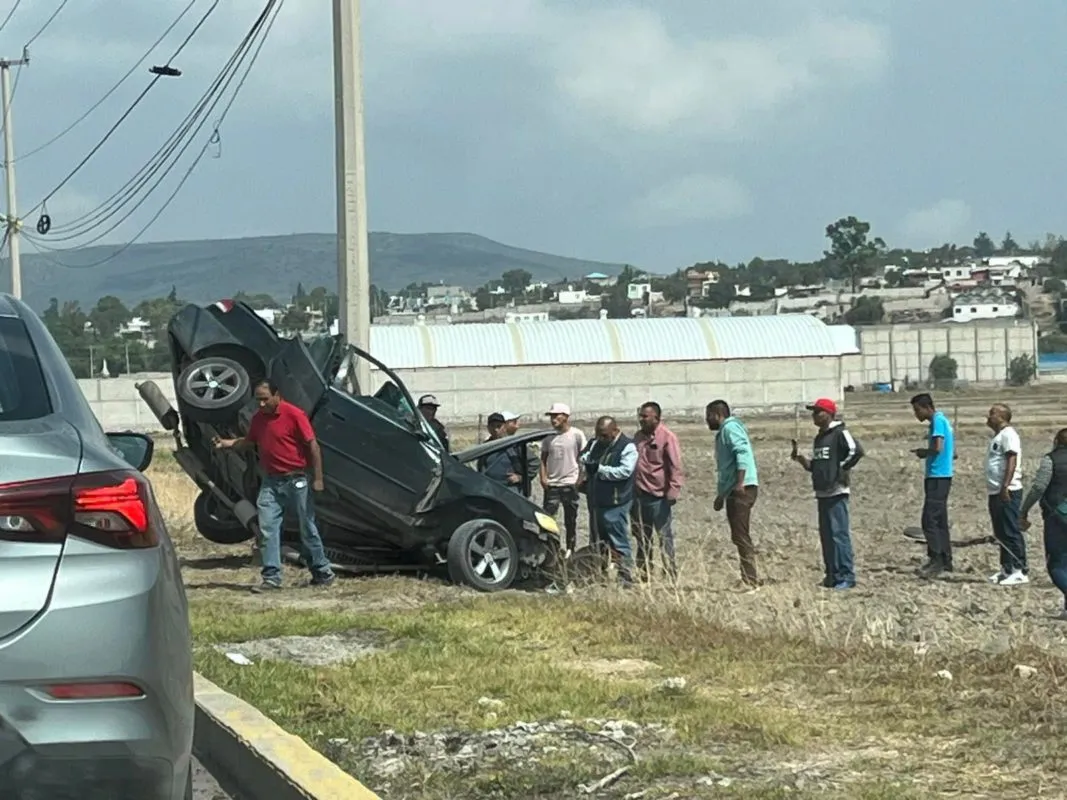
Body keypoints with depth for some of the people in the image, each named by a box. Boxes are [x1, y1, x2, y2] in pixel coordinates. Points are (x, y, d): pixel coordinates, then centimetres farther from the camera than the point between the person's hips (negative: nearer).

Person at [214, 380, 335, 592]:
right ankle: (271, 576, -1)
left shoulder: (294, 414, -12)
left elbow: (313, 445, -11)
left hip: (295, 480, -5)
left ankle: (322, 572, 17)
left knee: (307, 528, 4)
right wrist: (226, 444, 6)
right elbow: (248, 441, 23)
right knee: (267, 528, -4)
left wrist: (317, 478, -13)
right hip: (270, 482, 5)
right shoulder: (258, 418, 7)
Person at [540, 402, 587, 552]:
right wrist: (543, 477, -3)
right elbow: (543, 458, 12)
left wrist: (580, 479, -10)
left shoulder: (577, 435, -3)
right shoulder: (549, 437, 8)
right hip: (551, 485, 3)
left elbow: (583, 458, -2)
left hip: (570, 484, -3)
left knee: (570, 520, 6)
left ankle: (571, 549, 14)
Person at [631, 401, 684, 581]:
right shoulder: (639, 436, 15)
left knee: (665, 536, -3)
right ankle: (644, 573, 20)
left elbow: (675, 467, -13)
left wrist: (673, 491, -19)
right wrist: (630, 490, 20)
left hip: (658, 497, -8)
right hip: (638, 495, 8)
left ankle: (671, 575, 1)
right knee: (642, 537, 12)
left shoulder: (667, 437, -9)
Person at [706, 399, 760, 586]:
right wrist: (721, 494, 32)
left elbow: (742, 452, -20)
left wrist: (740, 483, -27)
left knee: (740, 535, -13)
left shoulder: (730, 428, -6)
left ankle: (750, 580, -16)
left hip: (742, 489, -11)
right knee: (740, 536, 11)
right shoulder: (723, 432, 25)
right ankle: (750, 578, 13)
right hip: (734, 490, 11)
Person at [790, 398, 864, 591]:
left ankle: (846, 576, -8)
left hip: (836, 493, -9)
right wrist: (799, 458, 6)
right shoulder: (819, 438, 18)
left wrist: (843, 470, -15)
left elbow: (856, 451, -23)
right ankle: (832, 575, 16)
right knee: (826, 536, 10)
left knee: (839, 534, -10)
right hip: (822, 493, 9)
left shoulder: (839, 433, -9)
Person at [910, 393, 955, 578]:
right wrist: (926, 453, 14)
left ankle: (936, 561, -14)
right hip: (943, 476, 11)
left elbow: (938, 447, -23)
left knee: (930, 520, -12)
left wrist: (924, 452, -5)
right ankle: (945, 561, 15)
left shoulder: (938, 421, -11)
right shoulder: (943, 421, 19)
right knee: (940, 520, 12)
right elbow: (952, 453, 24)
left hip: (937, 477, -11)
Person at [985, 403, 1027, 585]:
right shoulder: (998, 436, 20)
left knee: (1011, 532, -10)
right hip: (996, 492, 10)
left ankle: (1019, 571, -9)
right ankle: (1007, 569, 18)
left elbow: (1012, 460, -20)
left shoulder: (1008, 434, -11)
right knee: (1001, 533, 12)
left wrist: (1005, 486, -26)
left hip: (1007, 492, -10)